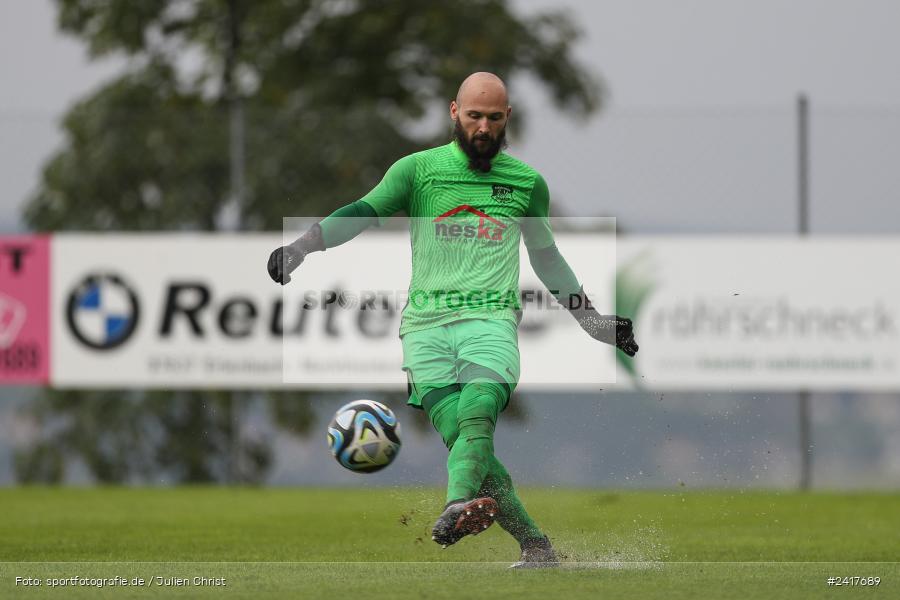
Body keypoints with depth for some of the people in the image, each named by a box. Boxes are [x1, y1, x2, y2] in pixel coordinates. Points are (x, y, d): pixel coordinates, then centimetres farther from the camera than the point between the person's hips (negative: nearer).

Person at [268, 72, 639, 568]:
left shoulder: (527, 183, 16)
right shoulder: (419, 170, 9)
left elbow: (545, 256, 30)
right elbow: (364, 212, -3)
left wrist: (592, 321, 31)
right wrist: (301, 246, -20)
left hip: (491, 317, 0)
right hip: (426, 323, 0)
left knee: (476, 411, -29)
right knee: (461, 435, -15)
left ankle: (459, 508, -52)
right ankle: (534, 543, -7)